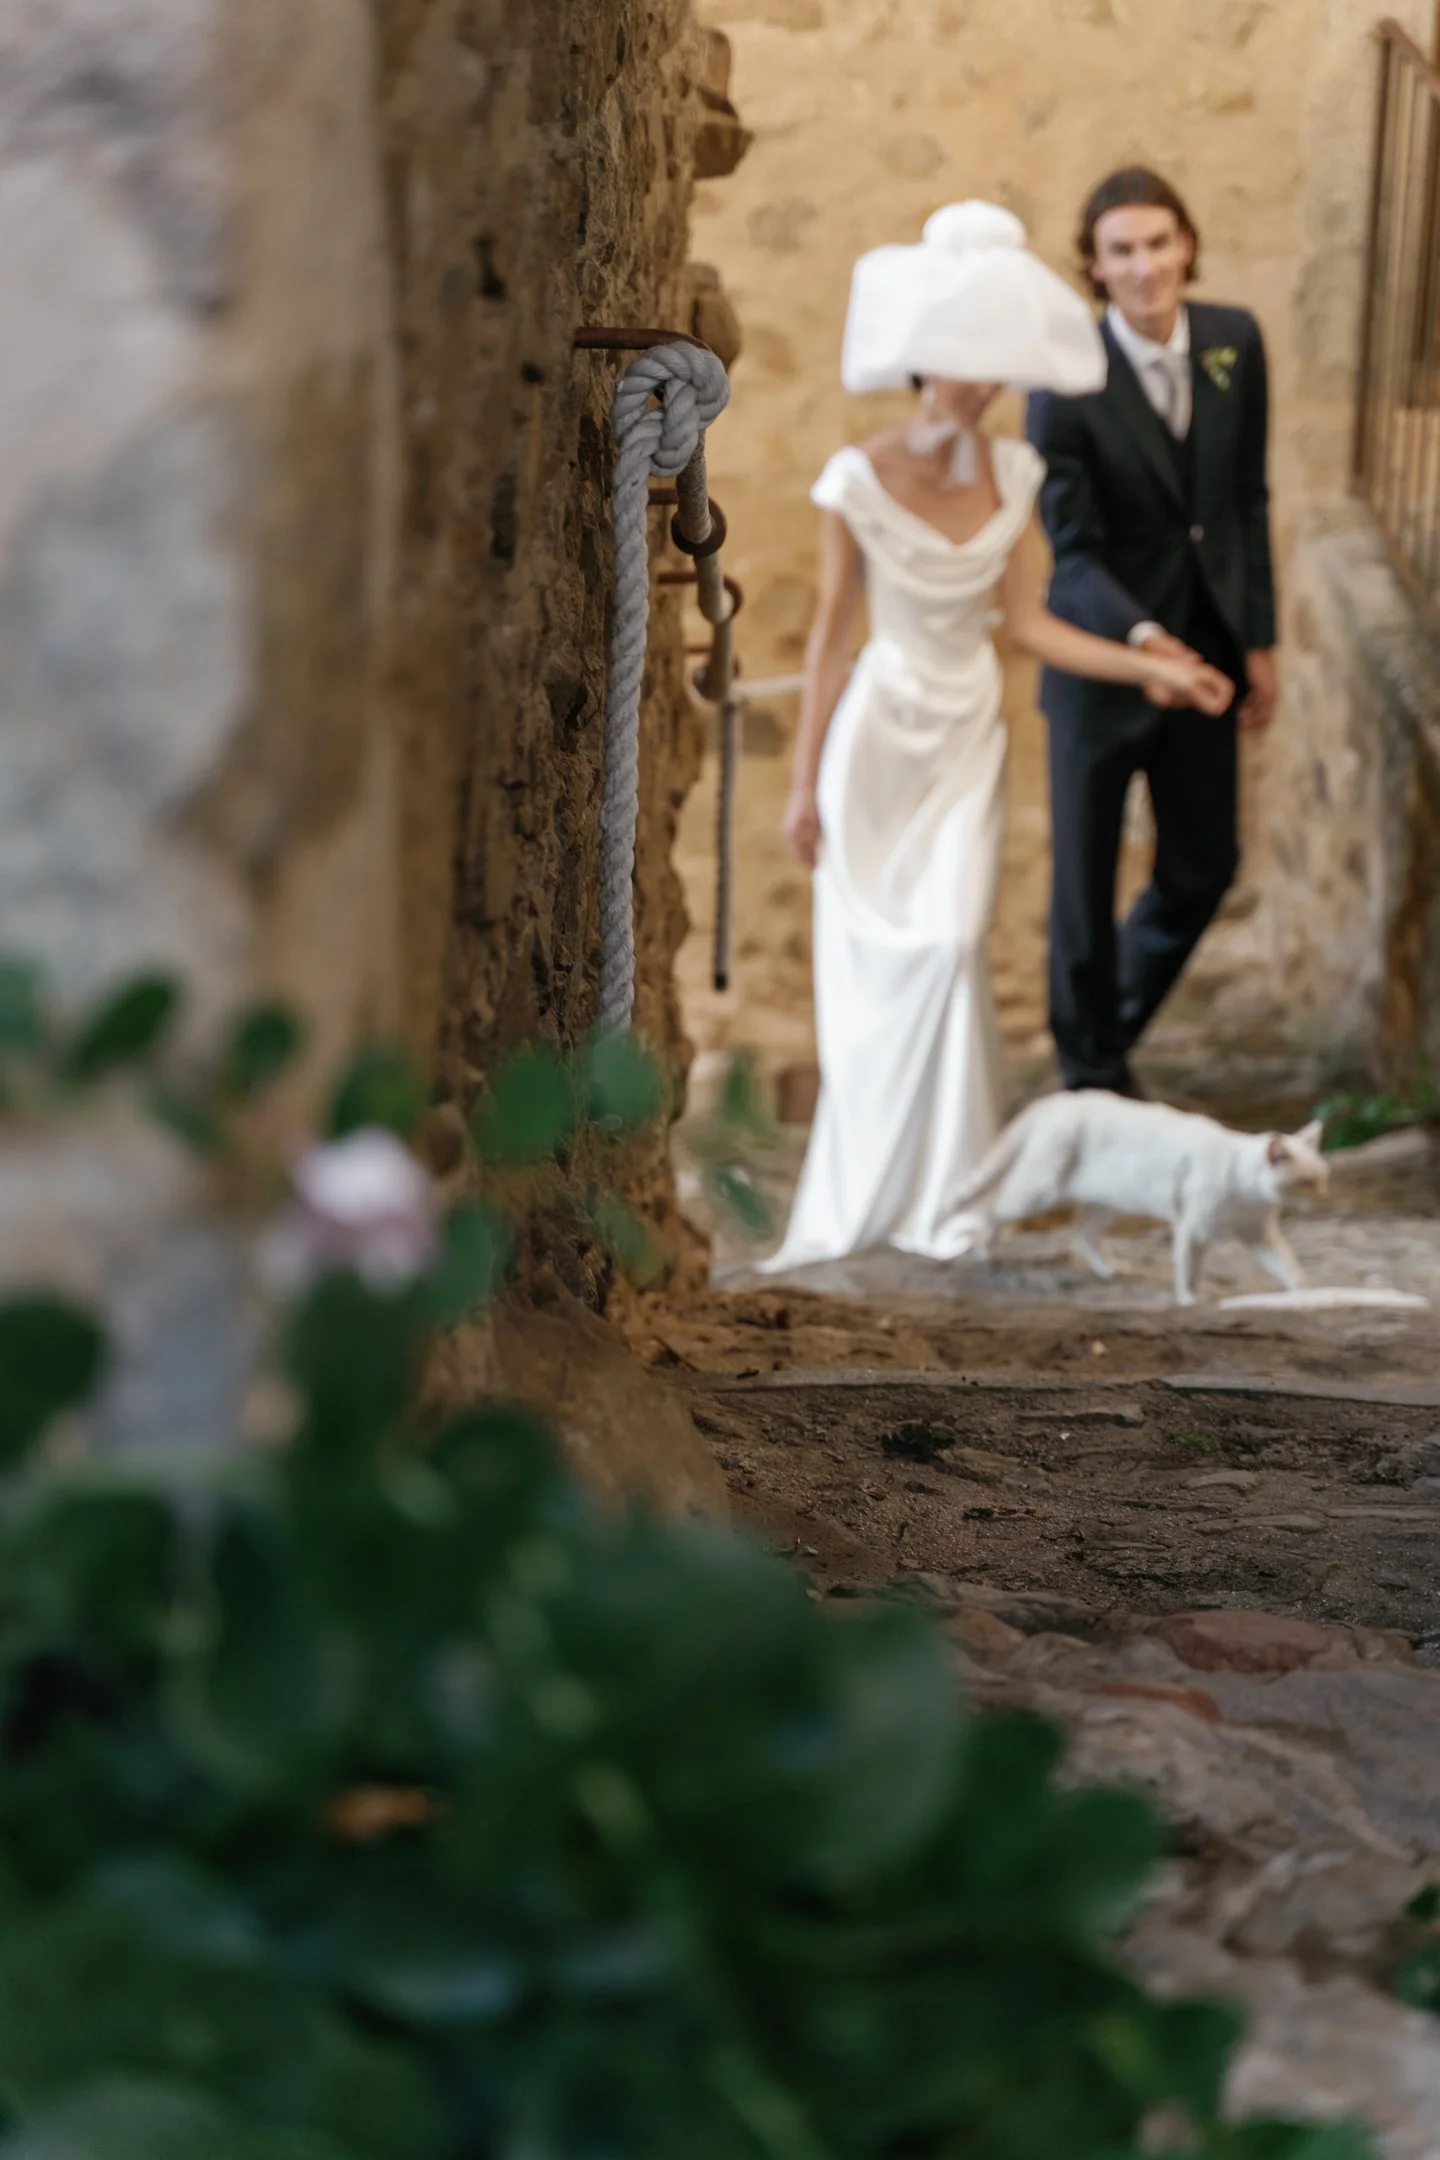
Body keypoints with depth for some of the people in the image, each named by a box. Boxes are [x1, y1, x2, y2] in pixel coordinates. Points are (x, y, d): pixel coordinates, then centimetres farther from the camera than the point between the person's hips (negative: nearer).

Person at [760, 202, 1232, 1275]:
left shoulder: (1012, 474, -2)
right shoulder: (861, 482, -12)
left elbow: (1029, 620, 0)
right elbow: (833, 632, -6)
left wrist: (1155, 666, -10)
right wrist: (805, 779, -4)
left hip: (969, 735, 3)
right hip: (878, 733, -3)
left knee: (951, 947, -5)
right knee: (868, 960, 1)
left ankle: (941, 1196, 6)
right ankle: (857, 1194, 15)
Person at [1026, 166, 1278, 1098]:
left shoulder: (1234, 341, -4)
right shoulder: (1068, 383, -19)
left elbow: (1249, 499, 5)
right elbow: (1073, 549, -18)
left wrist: (1260, 640, 5)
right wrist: (1140, 636, -36)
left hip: (1204, 646, 4)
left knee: (1205, 864, 14)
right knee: (1086, 877, 10)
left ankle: (1117, 1020, 41)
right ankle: (1093, 1072, 30)